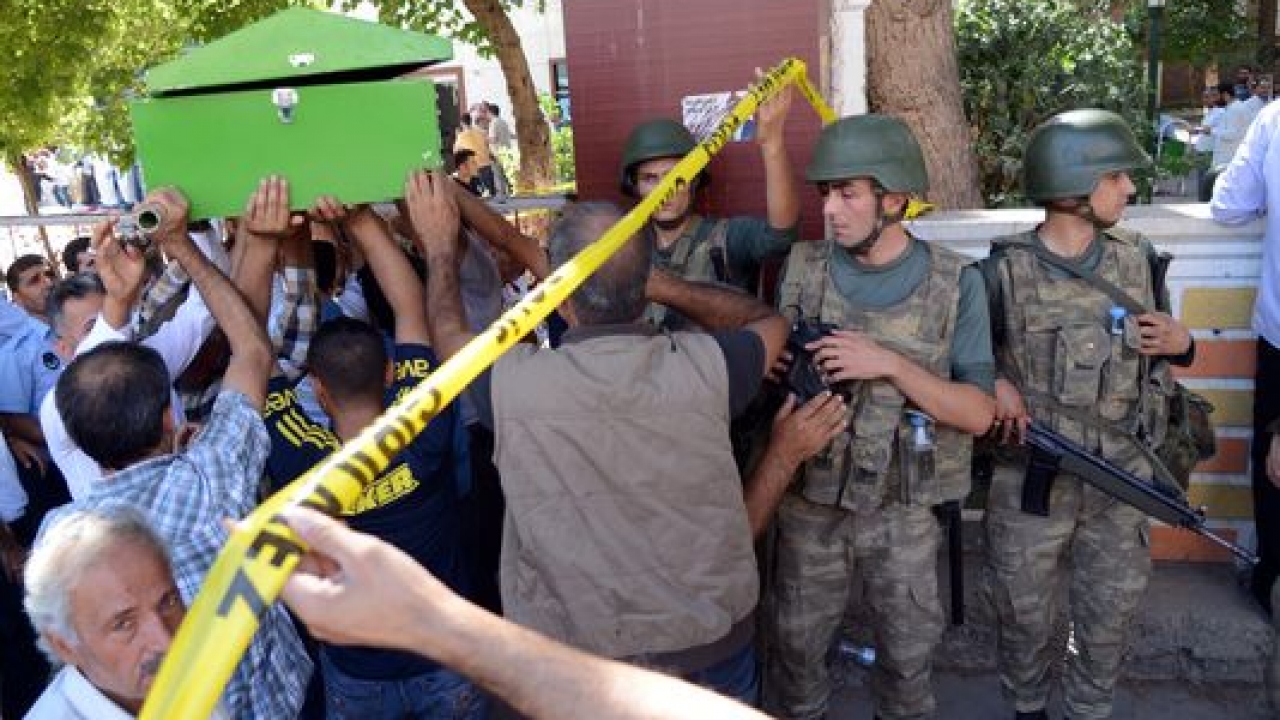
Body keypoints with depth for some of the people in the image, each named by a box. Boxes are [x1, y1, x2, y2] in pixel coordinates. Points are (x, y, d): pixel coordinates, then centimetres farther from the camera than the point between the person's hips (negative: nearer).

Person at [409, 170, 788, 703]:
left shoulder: (515, 386, -22)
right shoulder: (704, 368, -19)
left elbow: (449, 333, 2)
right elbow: (768, 321, 5)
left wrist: (440, 243, 16)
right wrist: (664, 287, 4)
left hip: (585, 658, -1)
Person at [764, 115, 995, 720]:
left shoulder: (956, 283, -11)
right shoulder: (802, 270, -7)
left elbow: (978, 414, -13)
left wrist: (890, 364, -26)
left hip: (904, 507, -1)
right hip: (810, 501, 1)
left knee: (908, 649, 19)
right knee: (796, 645, 18)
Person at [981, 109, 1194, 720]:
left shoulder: (1137, 259, 2)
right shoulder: (1005, 269, -11)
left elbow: (1162, 346, 15)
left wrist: (1181, 342, -7)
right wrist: (994, 380, -18)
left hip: (1121, 477, 3)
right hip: (1031, 477, -3)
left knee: (1110, 615, 17)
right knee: (1023, 613, 13)